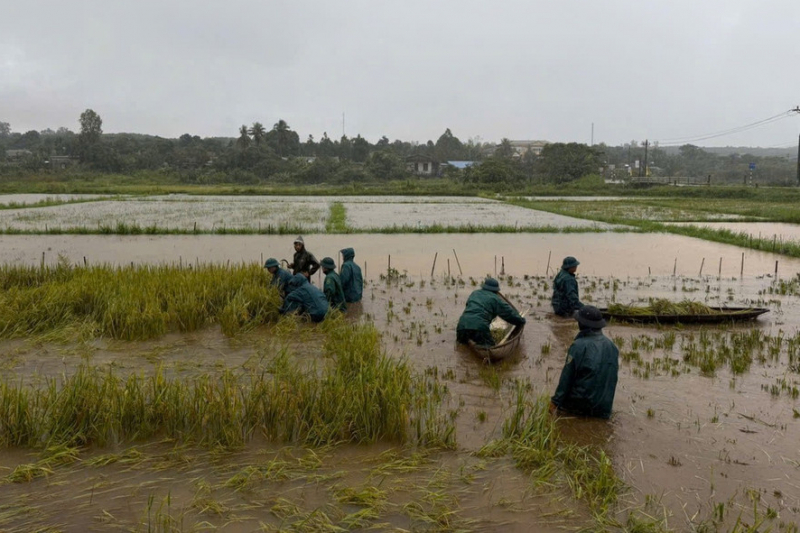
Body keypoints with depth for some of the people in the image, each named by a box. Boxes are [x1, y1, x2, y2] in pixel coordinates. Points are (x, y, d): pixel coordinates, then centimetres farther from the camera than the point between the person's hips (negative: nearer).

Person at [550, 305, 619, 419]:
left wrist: (556, 401, -4)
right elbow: (612, 378, 11)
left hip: (581, 404, -6)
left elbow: (566, 377, -12)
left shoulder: (579, 346, -17)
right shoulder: (612, 346, 2)